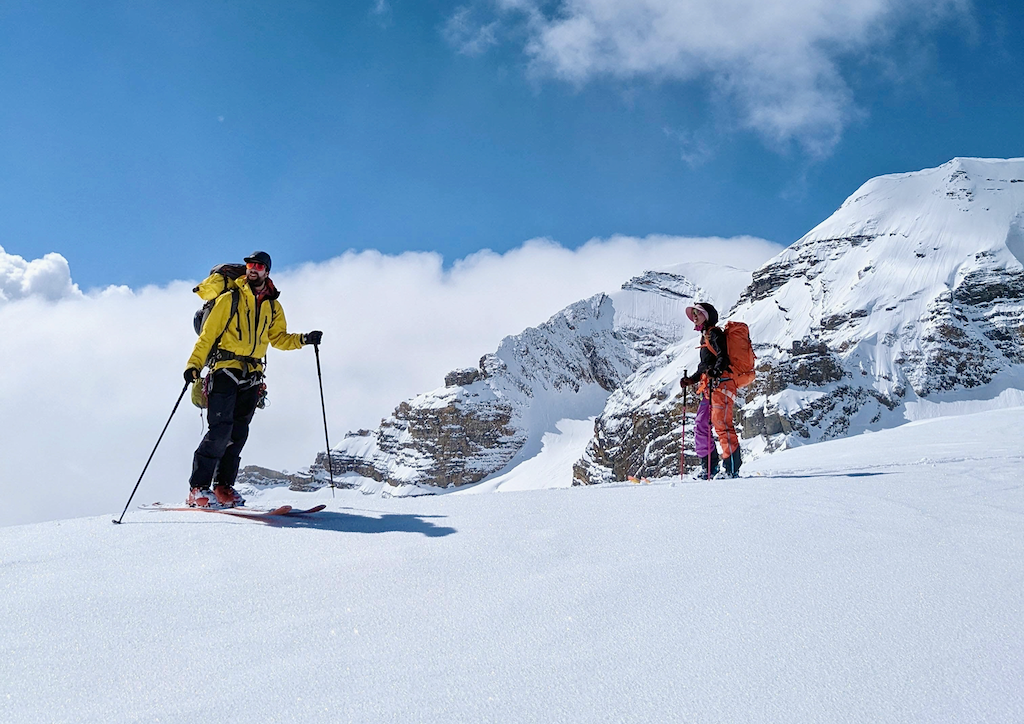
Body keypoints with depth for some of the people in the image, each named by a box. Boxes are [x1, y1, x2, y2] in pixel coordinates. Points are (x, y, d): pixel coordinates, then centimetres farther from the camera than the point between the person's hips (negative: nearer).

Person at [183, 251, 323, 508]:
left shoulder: (273, 307, 16)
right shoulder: (230, 299, 2)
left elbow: (278, 338, 18)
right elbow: (207, 335, 0)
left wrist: (303, 339, 1)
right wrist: (194, 364, -10)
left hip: (252, 377, 4)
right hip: (225, 370, -4)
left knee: (238, 433, 2)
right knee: (220, 430, -14)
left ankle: (224, 487, 9)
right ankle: (198, 488, -9)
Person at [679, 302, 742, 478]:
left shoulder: (715, 333, -3)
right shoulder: (705, 336, 26)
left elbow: (723, 357, -17)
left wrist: (715, 373, -33)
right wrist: (691, 380, 22)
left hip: (721, 384, -10)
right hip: (709, 387, 10)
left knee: (722, 425, -16)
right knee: (700, 427, 7)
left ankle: (732, 469, -17)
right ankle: (709, 467, 12)